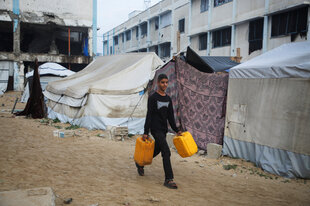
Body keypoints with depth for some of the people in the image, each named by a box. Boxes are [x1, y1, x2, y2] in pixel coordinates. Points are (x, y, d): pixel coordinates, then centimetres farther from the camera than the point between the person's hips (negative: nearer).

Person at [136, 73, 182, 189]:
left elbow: (170, 116, 14)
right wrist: (146, 132, -14)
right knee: (166, 152, -13)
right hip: (156, 129, -7)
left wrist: (176, 130, 11)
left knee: (156, 150, 17)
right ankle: (168, 180, -8)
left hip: (164, 129, 7)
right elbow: (149, 115, -12)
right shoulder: (153, 98, -8)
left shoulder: (168, 99, 11)